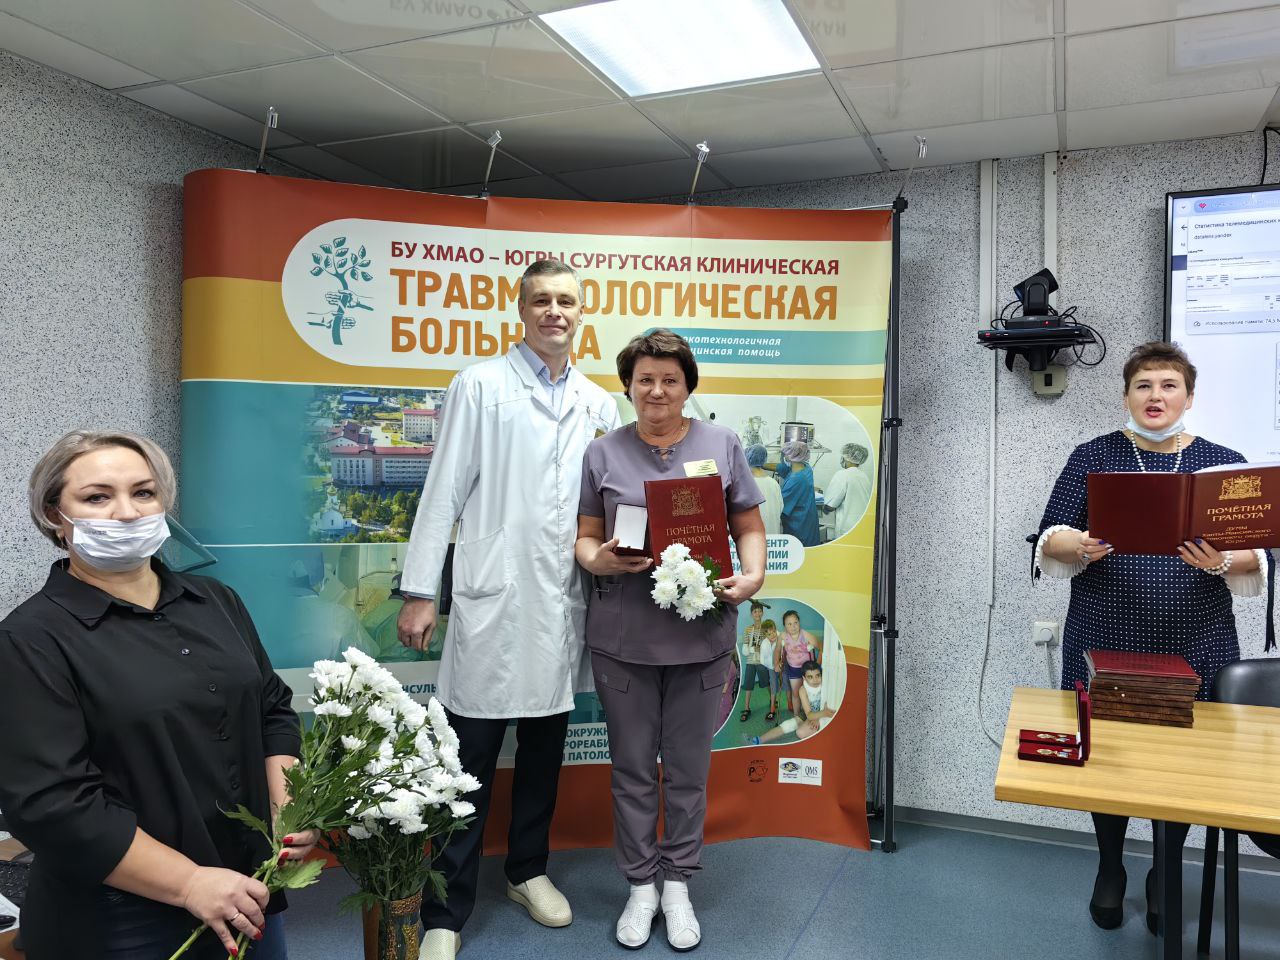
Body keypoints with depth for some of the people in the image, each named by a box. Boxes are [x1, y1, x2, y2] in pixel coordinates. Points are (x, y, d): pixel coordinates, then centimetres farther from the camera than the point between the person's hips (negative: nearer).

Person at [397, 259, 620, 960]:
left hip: (563, 605, 5)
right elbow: (443, 492, -5)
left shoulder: (598, 404, 11)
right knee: (471, 760, 2)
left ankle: (529, 871, 36)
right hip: (492, 600, -4)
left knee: (544, 750, 17)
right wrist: (419, 592, -8)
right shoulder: (480, 385, -1)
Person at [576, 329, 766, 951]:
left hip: (700, 635, 0)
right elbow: (585, 536, 7)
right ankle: (641, 886, 28)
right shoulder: (603, 453, 4)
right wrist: (598, 559, -15)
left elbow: (749, 528, 6)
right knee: (633, 768, 11)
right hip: (622, 636, 0)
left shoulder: (721, 445, 4)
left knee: (689, 769, 12)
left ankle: (678, 884, 30)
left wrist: (752, 577, -12)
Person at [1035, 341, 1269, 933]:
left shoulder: (1224, 463, 5)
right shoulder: (1092, 457, 3)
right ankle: (1110, 868, 30)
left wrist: (1223, 562, -20)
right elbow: (1048, 542, 0)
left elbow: (1259, 563, 2)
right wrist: (1077, 545, -22)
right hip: (1105, 646, -1)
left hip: (1195, 652, 1)